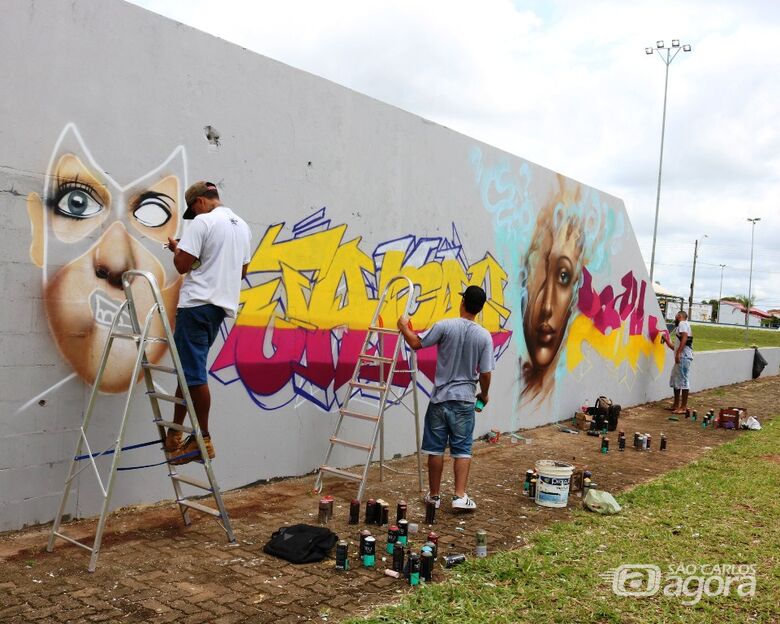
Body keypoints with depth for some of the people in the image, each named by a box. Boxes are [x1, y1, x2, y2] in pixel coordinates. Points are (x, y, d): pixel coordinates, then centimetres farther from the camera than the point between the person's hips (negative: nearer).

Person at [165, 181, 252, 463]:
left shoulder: (203, 222, -9)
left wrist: (176, 248, 7)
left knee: (194, 372, -4)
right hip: (223, 304, 9)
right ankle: (174, 435, 17)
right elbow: (242, 270, 22)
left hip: (198, 303, -8)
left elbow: (182, 265, -13)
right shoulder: (242, 225, 15)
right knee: (188, 368, 13)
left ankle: (204, 440, 0)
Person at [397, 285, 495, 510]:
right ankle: (460, 496, 4)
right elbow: (485, 373, -3)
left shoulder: (445, 326, -10)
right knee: (462, 450, 9)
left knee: (436, 448, 9)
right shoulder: (484, 336, -5)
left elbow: (416, 343, -6)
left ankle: (434, 495, 18)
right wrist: (484, 394, 16)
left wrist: (403, 326, 12)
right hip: (464, 399, 1)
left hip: (440, 397, -1)